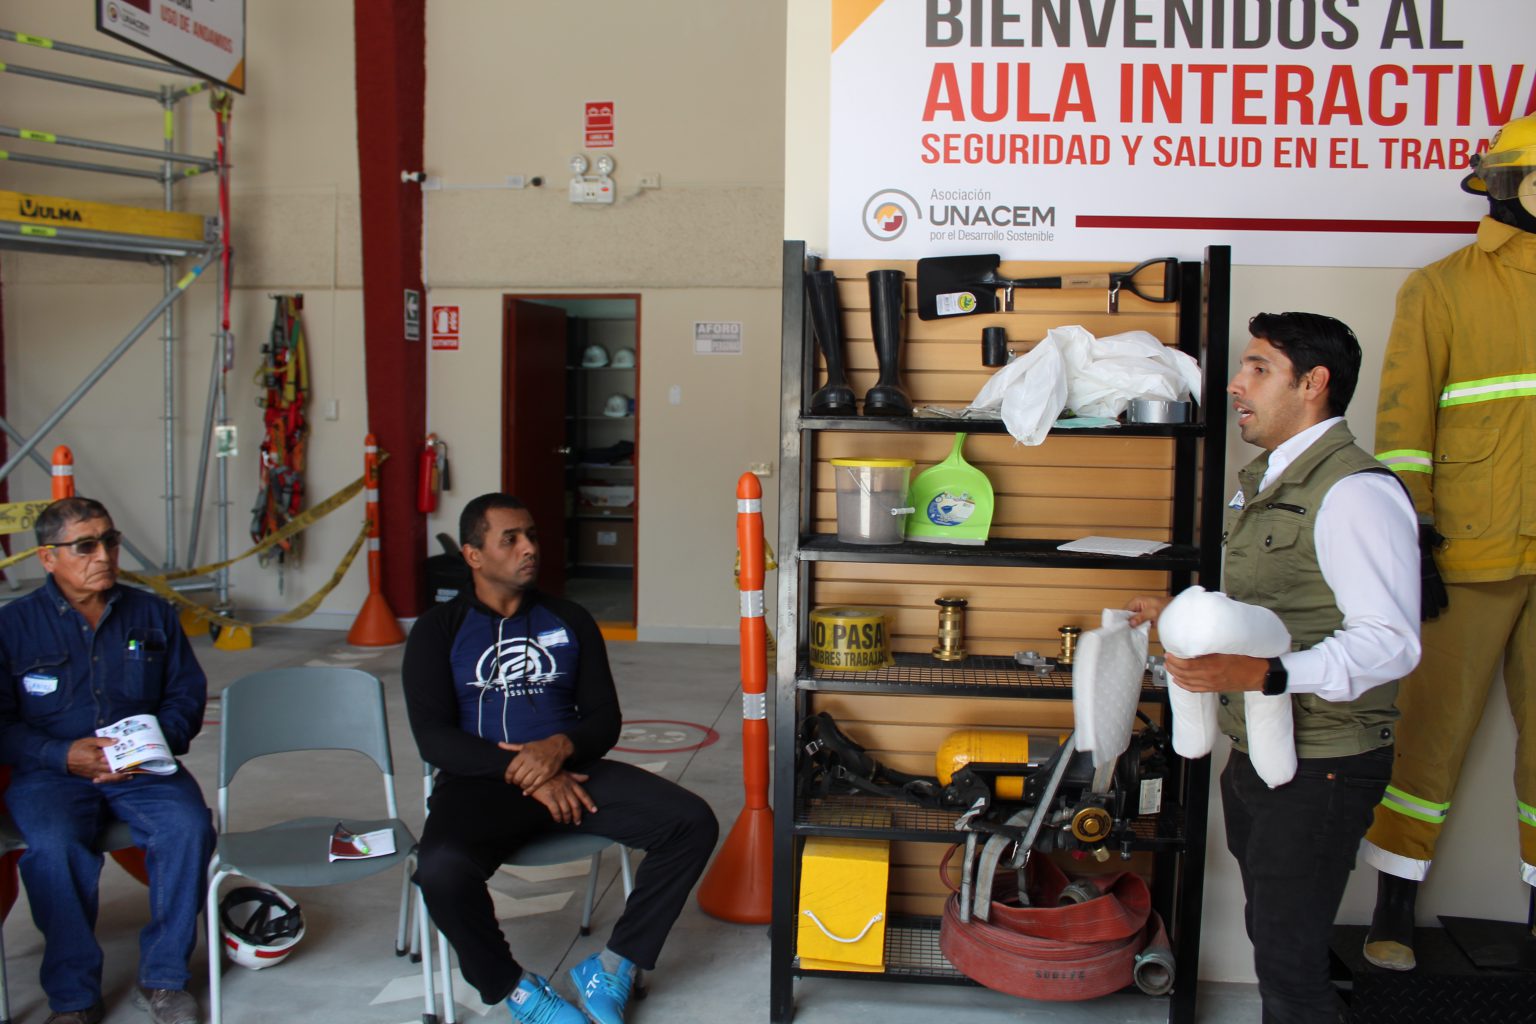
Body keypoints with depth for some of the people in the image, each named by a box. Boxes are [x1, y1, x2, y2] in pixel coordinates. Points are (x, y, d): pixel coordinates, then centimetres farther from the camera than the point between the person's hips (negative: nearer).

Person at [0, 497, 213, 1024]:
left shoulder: (152, 614, 12)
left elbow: (188, 693, 12)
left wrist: (159, 740, -9)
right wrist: (65, 756, -15)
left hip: (144, 768, 2)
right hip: (50, 771, -1)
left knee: (188, 826, -28)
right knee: (54, 846, -34)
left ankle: (162, 979, -11)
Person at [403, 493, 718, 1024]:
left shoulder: (570, 621, 13)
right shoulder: (439, 631, 5)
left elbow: (605, 718, 10)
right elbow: (434, 738, -6)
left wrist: (559, 747, -14)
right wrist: (526, 774, -18)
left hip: (569, 769, 3)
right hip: (481, 781, -3)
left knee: (693, 823, -18)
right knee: (441, 869, -36)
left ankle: (614, 965, -4)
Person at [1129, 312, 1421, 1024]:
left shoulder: (1354, 491, -19)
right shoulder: (1259, 481, 13)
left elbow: (1390, 641, -26)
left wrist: (1264, 673, -36)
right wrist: (1180, 614, 15)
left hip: (1319, 766, -9)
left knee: (1291, 965, -1)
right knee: (1268, 936, 22)